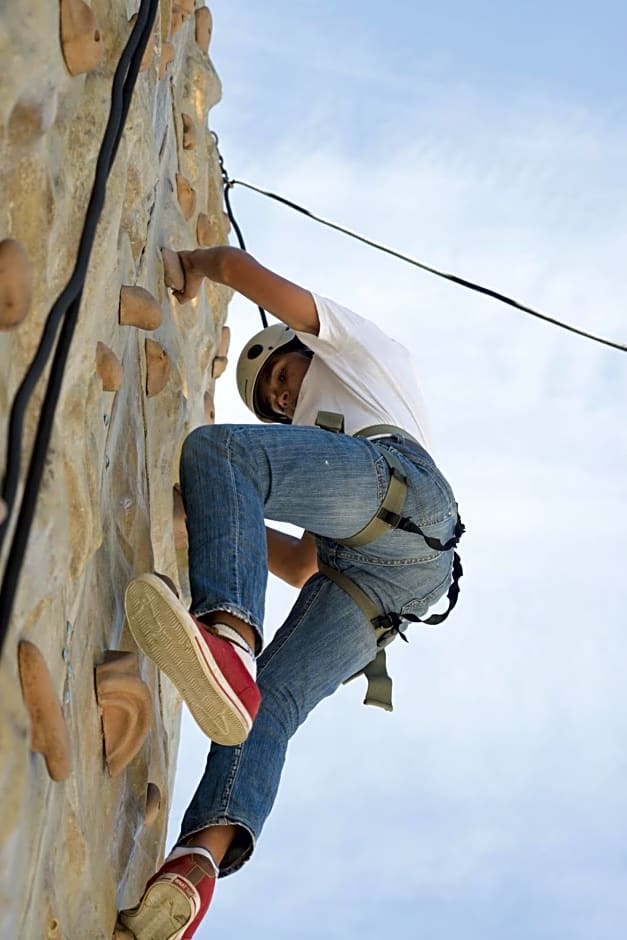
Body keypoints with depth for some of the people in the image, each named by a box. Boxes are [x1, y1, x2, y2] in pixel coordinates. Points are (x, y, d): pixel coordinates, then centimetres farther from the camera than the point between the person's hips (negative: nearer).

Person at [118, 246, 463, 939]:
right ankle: (199, 859, -40)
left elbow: (241, 265, 24)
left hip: (398, 474, -7)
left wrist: (194, 265, 43)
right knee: (272, 702, -13)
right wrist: (232, 517, 47)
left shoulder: (348, 340, 34)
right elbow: (302, 569, 47)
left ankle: (230, 642, -52)